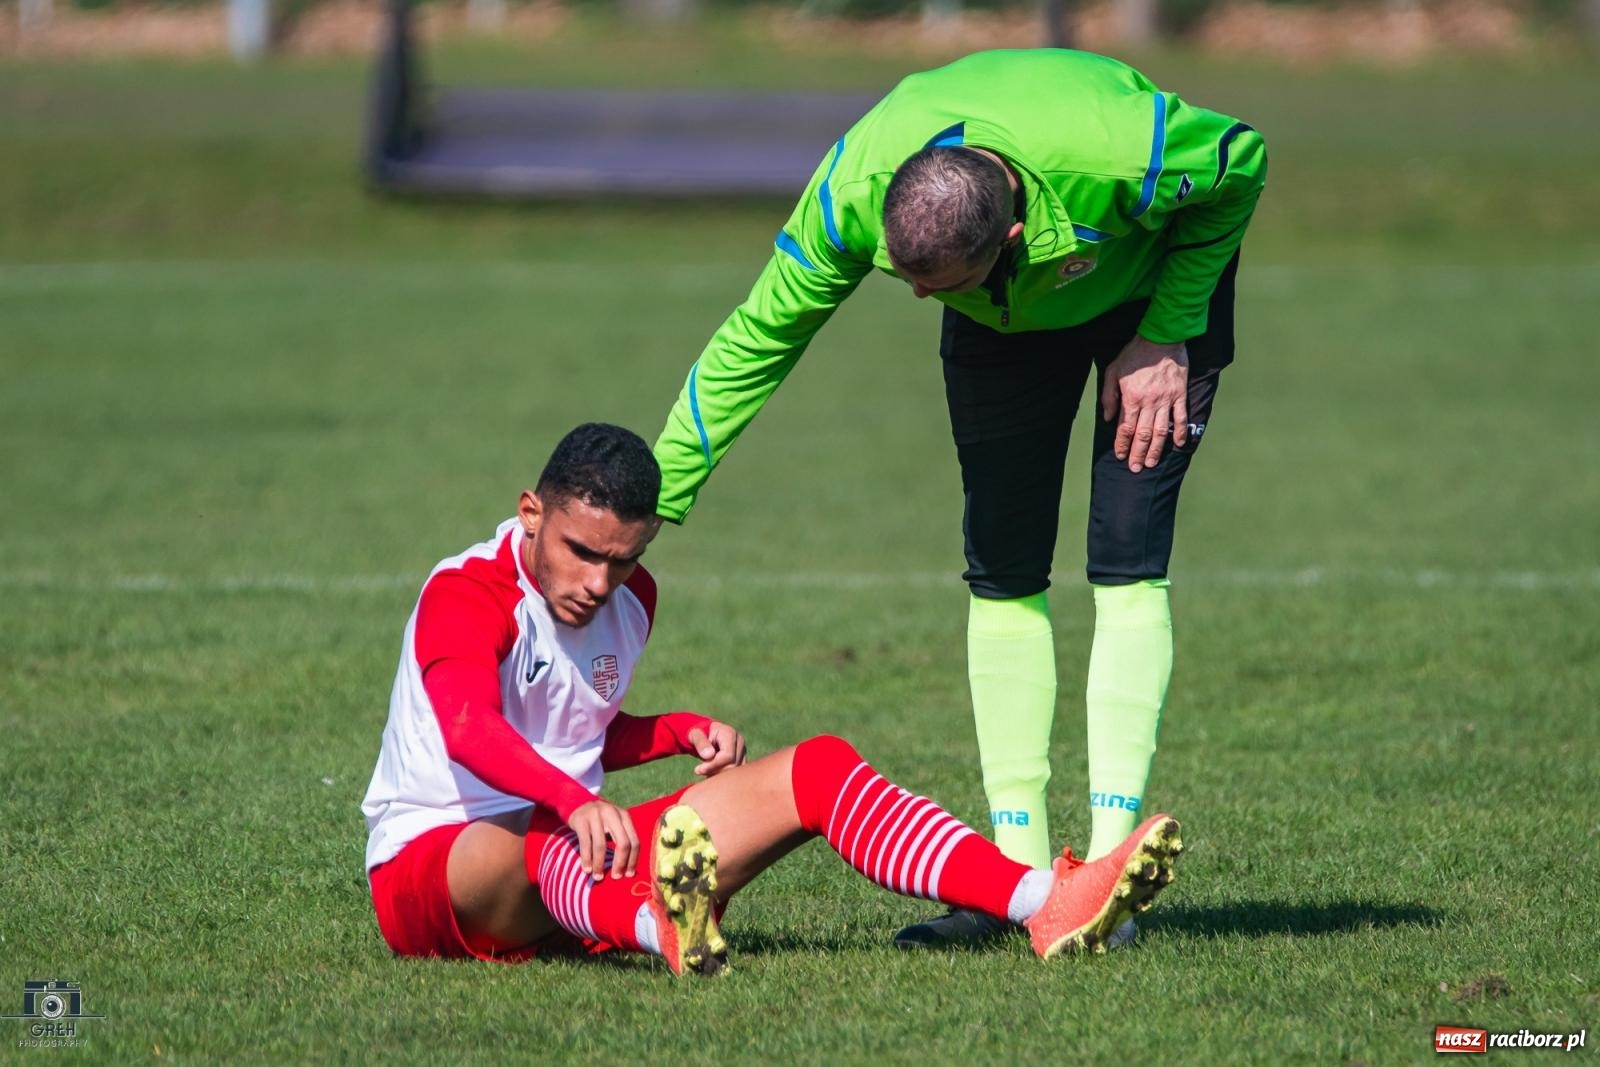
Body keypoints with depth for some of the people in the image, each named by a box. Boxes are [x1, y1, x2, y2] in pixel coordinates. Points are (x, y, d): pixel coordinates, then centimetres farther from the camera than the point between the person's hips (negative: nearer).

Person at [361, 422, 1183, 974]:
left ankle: (1044, 904, -23)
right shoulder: (466, 596, -16)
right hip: (429, 863, -7)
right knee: (540, 839, -44)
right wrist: (573, 803, -55)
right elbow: (468, 727, -37)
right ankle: (660, 932, -82)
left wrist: (682, 731, 5)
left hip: (571, 868, 7)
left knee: (814, 767, -5)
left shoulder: (630, 600, 10)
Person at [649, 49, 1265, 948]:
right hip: (1005, 322, 3)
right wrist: (644, 514, -23)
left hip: (1149, 290, -3)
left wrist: (1166, 336, -20)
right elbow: (753, 343, -21)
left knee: (1128, 567, -14)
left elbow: (1243, 161, -20)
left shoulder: (1117, 152, -44)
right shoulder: (852, 191, -35)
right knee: (1002, 576, -4)